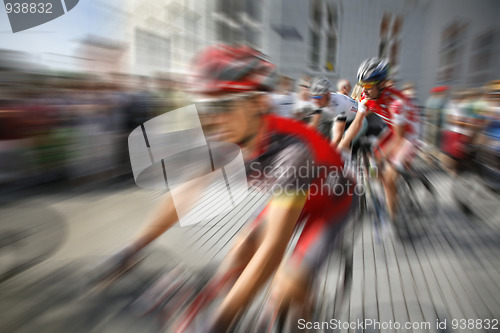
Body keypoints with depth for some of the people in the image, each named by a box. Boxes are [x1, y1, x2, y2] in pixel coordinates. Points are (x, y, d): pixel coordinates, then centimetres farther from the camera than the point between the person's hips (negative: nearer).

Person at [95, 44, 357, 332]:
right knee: (235, 267, -6)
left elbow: (274, 246, -44)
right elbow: (184, 194, -11)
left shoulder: (290, 148, -42)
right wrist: (134, 247, -8)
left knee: (285, 292, -17)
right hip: (295, 197, 5)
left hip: (332, 200, -5)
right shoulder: (228, 141, -21)